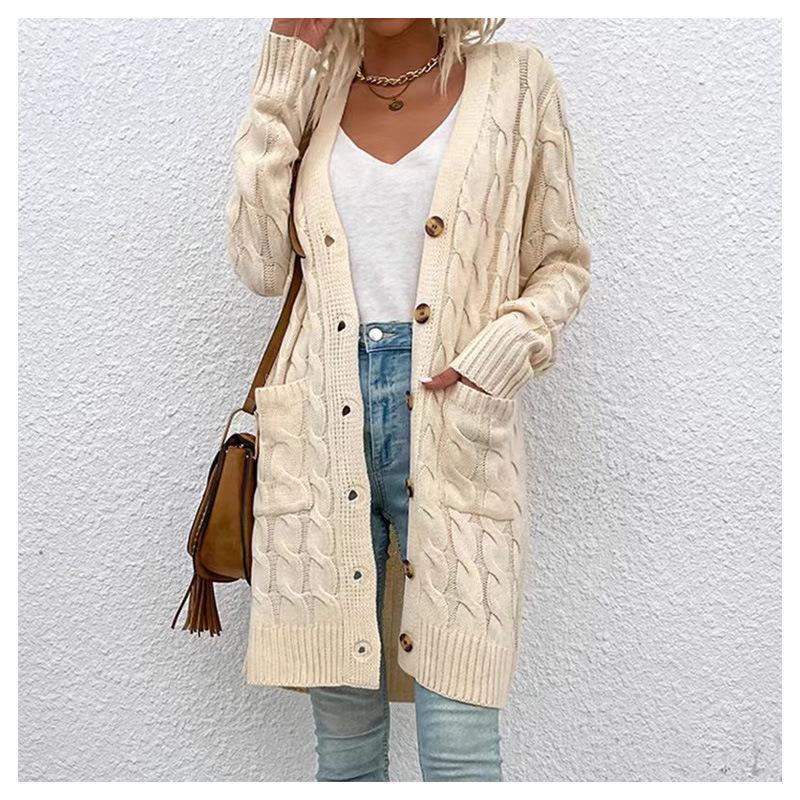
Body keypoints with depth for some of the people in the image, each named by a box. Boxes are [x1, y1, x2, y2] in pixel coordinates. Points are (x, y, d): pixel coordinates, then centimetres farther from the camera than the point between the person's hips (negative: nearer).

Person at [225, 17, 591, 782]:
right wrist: (287, 67, 3)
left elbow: (561, 261, 10)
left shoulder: (515, 79, 6)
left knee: (459, 738, -3)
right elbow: (261, 265, 2)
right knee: (342, 721, 11)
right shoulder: (312, 87, 13)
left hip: (454, 424, -2)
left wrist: (500, 352, -11)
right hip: (326, 424, 2)